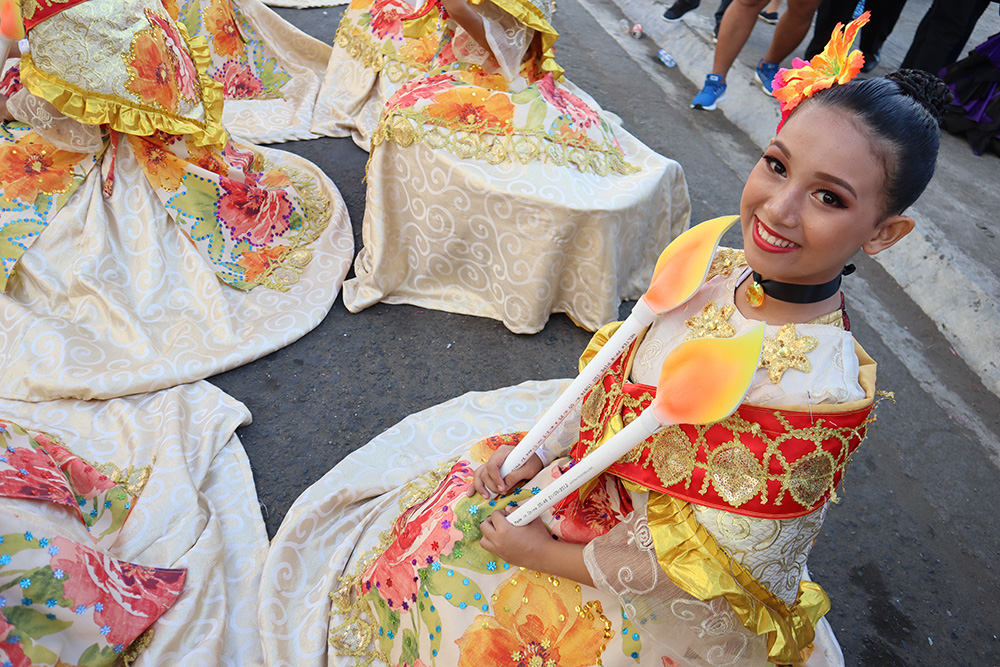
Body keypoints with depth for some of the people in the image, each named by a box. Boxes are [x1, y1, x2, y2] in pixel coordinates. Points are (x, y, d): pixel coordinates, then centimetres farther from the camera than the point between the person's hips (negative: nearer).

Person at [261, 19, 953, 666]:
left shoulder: (823, 390, -32)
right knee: (450, 487, 14)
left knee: (456, 545, 5)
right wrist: (539, 448, -4)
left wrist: (543, 554, -18)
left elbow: (700, 565, -26)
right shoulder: (721, 268, -13)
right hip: (601, 467, 6)